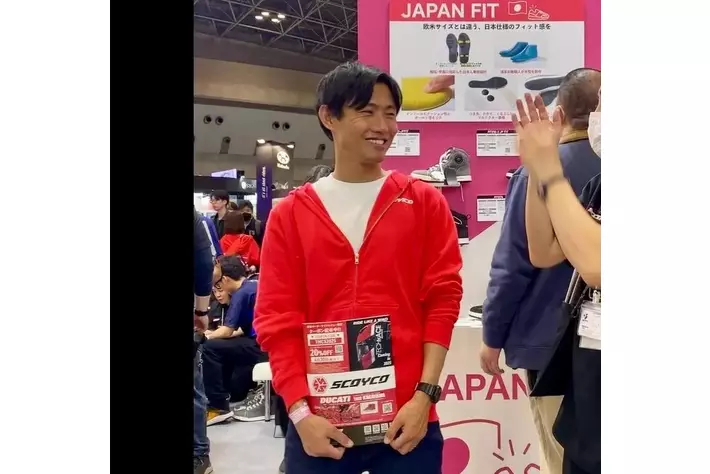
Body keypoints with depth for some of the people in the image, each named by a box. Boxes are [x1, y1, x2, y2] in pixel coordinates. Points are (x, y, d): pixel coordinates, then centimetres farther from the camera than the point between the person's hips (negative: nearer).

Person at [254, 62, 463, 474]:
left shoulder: (425, 202, 4)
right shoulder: (290, 214, 4)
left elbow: (443, 299, 0)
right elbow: (277, 319, 1)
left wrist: (425, 395, -8)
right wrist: (300, 411, -7)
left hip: (407, 420, 0)